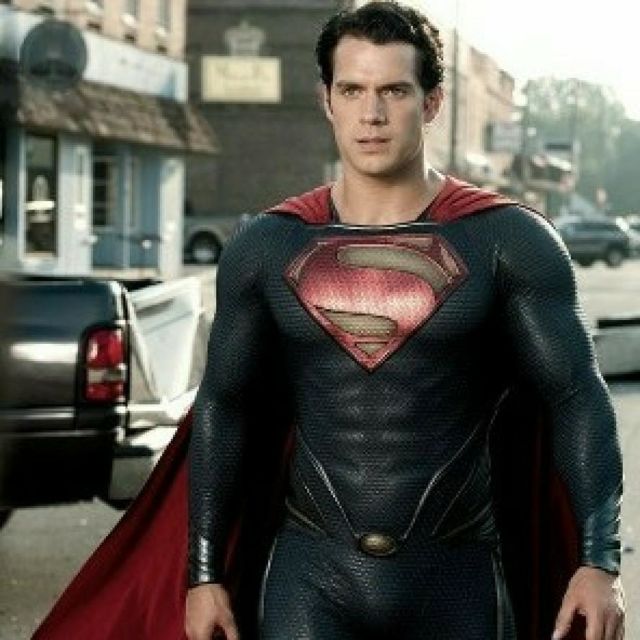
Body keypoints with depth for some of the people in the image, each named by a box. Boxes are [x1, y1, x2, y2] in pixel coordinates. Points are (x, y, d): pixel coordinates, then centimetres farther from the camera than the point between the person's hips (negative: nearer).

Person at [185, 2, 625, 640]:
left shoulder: (508, 241, -1)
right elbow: (223, 409, 10)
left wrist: (599, 562, -14)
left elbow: (576, 399, -4)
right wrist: (205, 575, 7)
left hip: (455, 580, -1)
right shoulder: (265, 247, 6)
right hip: (309, 577, 1)